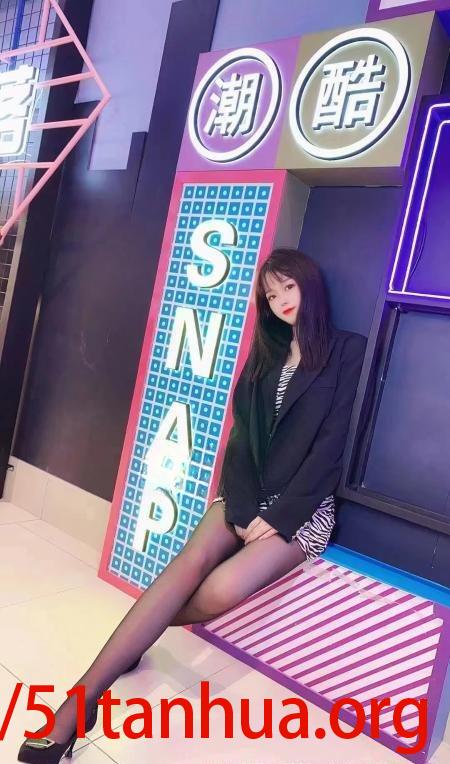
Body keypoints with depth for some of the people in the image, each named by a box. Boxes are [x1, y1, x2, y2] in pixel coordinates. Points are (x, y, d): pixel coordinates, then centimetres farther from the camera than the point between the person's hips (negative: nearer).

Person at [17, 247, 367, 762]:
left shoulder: (350, 351, -3)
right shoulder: (267, 353, 14)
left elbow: (333, 444, -10)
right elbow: (242, 434, 5)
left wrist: (277, 517, -13)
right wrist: (243, 508, -10)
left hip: (304, 505, -4)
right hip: (249, 493, 4)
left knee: (222, 589, -27)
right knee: (189, 563, -23)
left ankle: (134, 638, 1)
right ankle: (83, 696, -23)